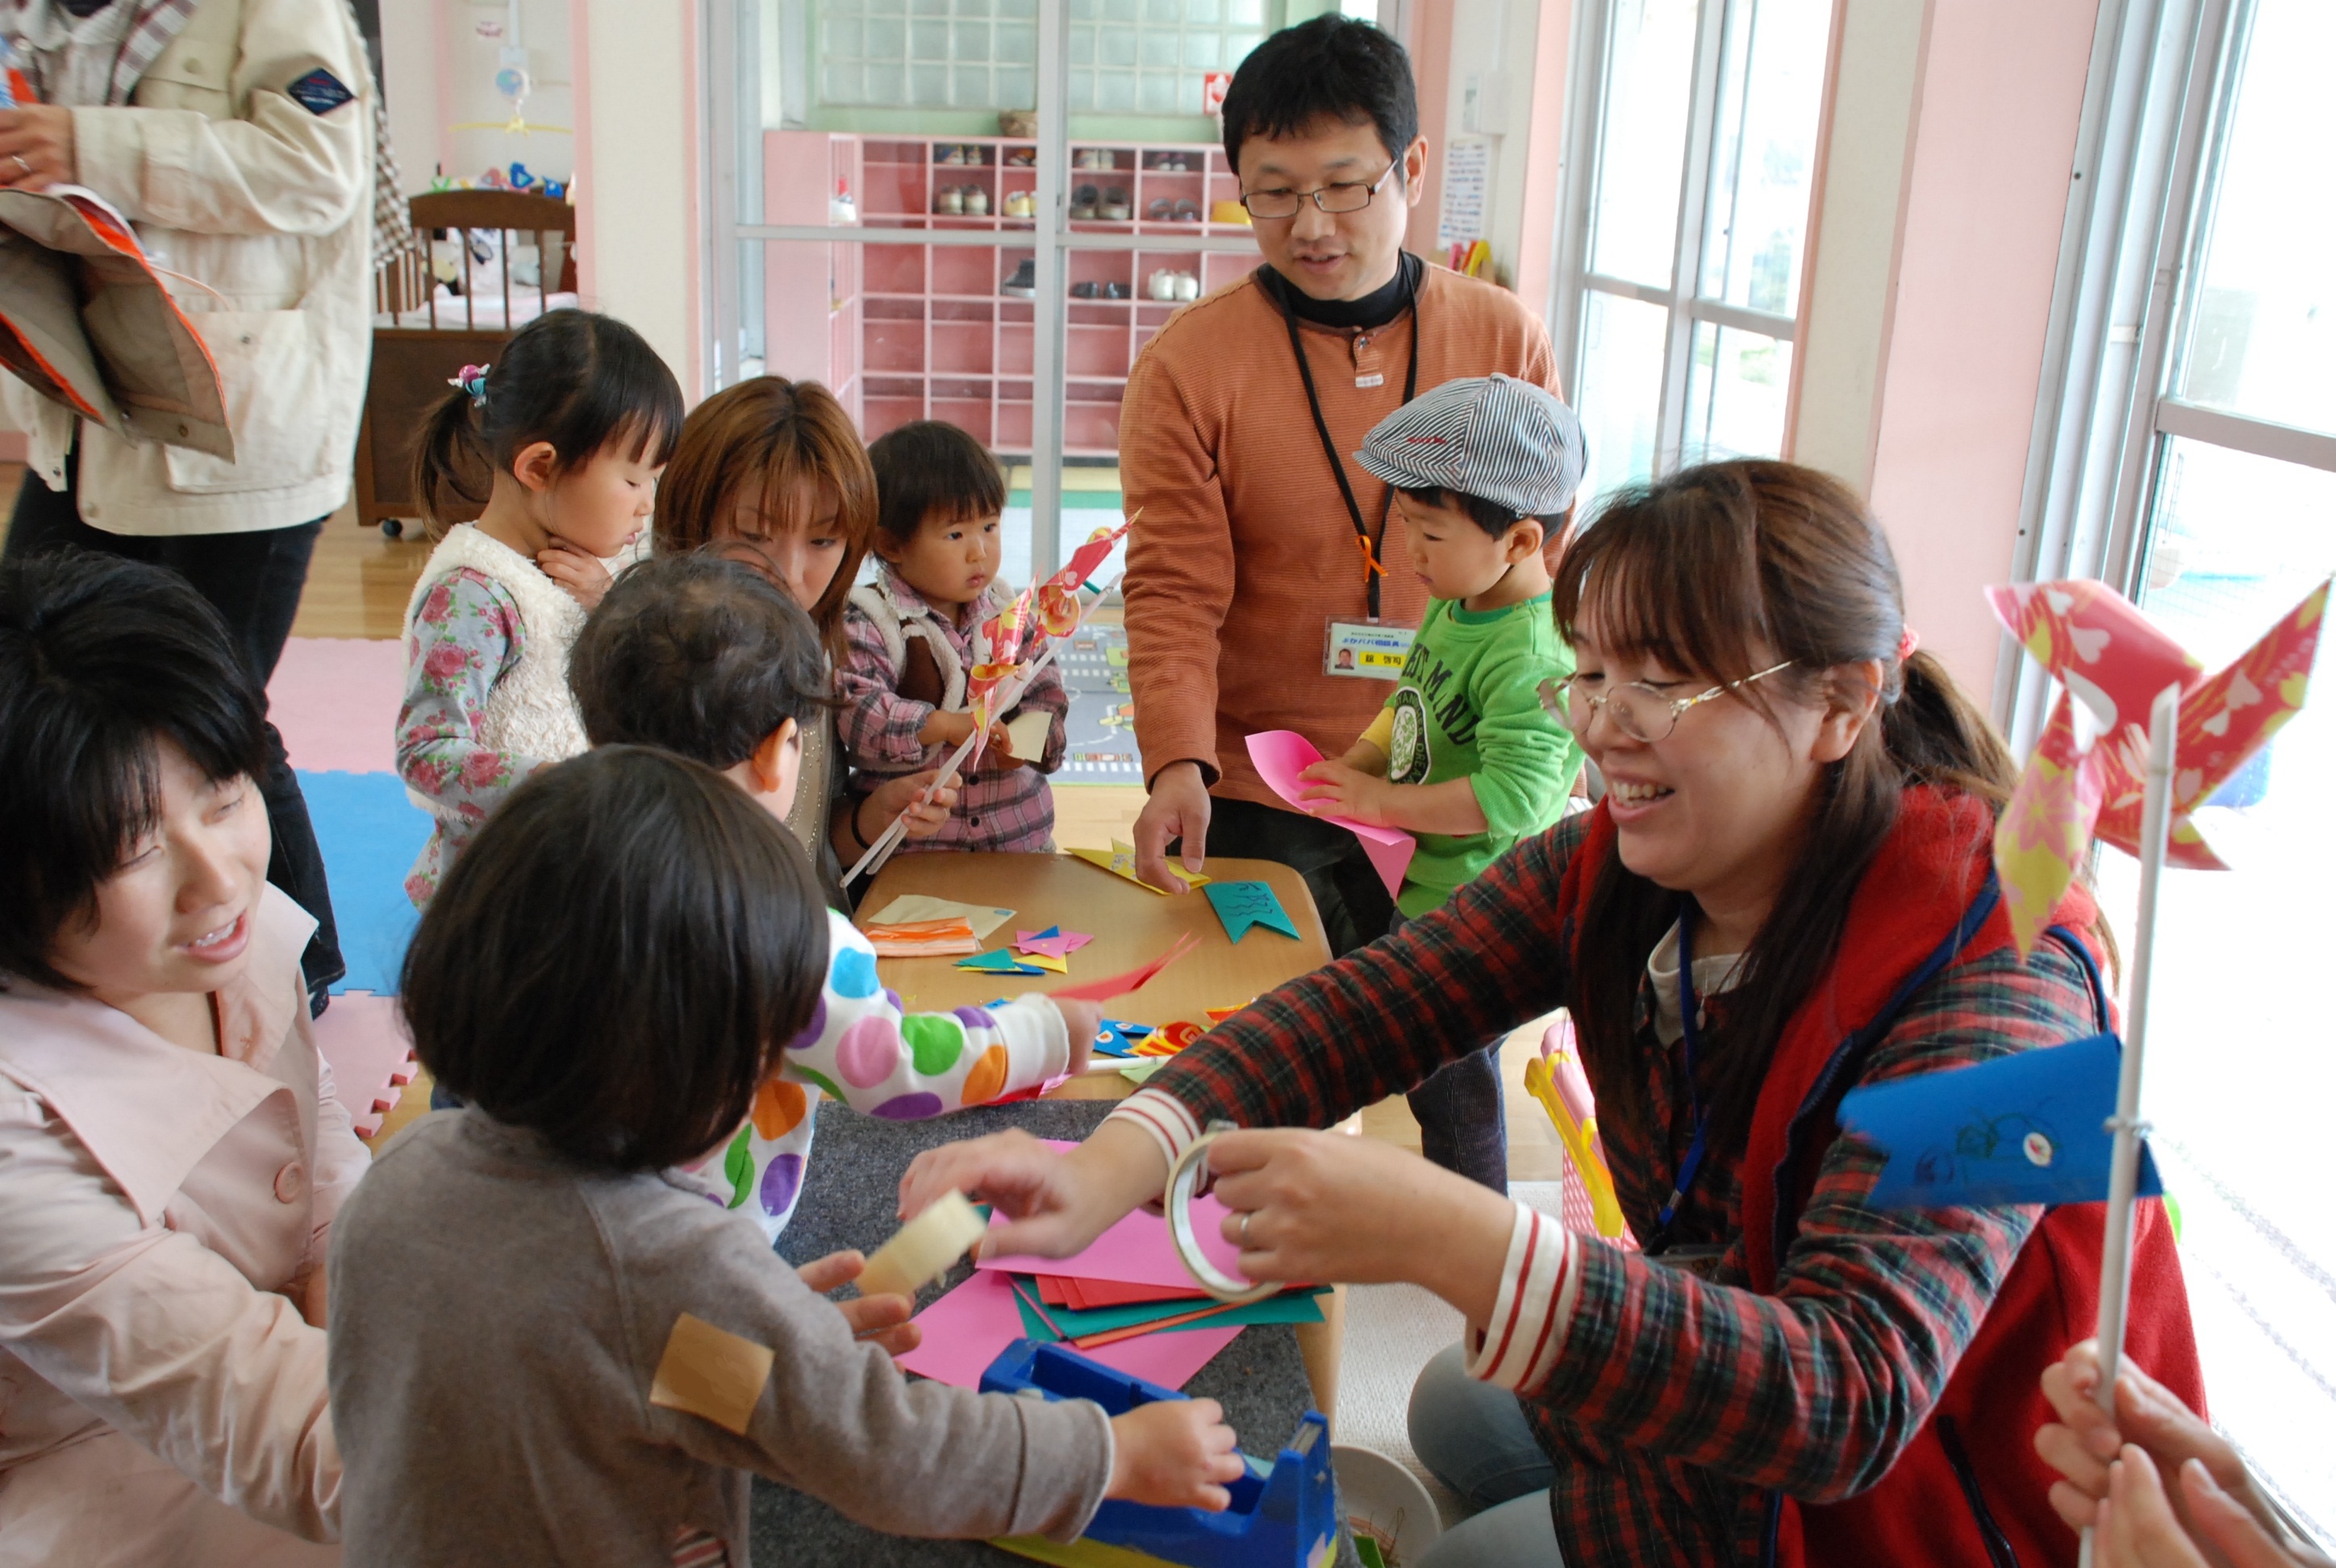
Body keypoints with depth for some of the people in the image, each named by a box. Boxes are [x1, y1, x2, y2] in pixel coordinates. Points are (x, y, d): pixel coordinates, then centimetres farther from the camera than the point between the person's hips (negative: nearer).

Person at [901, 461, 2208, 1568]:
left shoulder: (1985, 979, -33)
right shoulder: (1608, 873, -12)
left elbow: (1850, 1400, -42)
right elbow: (1369, 1007, -21)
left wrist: (1451, 1238, -55)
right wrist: (1114, 1164, -39)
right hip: (1732, 1361, 6)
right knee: (1461, 1407, 16)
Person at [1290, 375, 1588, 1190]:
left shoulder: (1534, 657, -28)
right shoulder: (1451, 609, 2)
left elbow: (1513, 796, -33)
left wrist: (1380, 801, -26)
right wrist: (1356, 761, 0)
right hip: (1423, 889, 10)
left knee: (1451, 1082, 6)